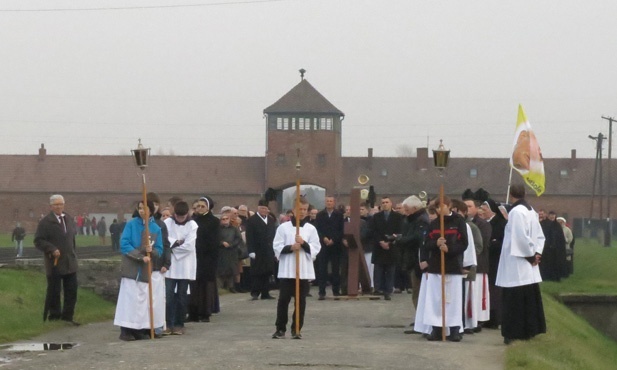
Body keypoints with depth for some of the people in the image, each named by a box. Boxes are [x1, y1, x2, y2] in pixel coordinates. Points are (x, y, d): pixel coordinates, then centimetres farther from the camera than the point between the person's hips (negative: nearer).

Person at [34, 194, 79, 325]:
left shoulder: (69, 220, 11)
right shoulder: (45, 222, -8)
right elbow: (38, 241, -11)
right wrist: (52, 249, -23)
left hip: (70, 263, 6)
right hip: (55, 263, -5)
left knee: (71, 292, 5)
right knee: (54, 292, 2)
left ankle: (67, 317, 14)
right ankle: (54, 318, 11)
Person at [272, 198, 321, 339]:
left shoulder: (311, 229, 6)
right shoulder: (283, 227, 3)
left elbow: (316, 249, 2)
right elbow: (277, 247, -1)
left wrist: (304, 244, -15)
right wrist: (290, 248, -16)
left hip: (304, 270, 1)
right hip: (286, 270, -1)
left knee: (301, 301, 3)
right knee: (283, 299, -1)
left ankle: (296, 329, 10)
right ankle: (280, 329, 7)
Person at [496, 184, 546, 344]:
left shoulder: (516, 212, -15)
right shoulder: (531, 211, 11)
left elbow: (520, 237, -21)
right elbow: (539, 236, 12)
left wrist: (531, 254, -11)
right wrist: (537, 253, 3)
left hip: (516, 262, -8)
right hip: (529, 266, 8)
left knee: (514, 300, -5)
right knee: (530, 299, 12)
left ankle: (513, 333, -5)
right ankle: (530, 330, 17)